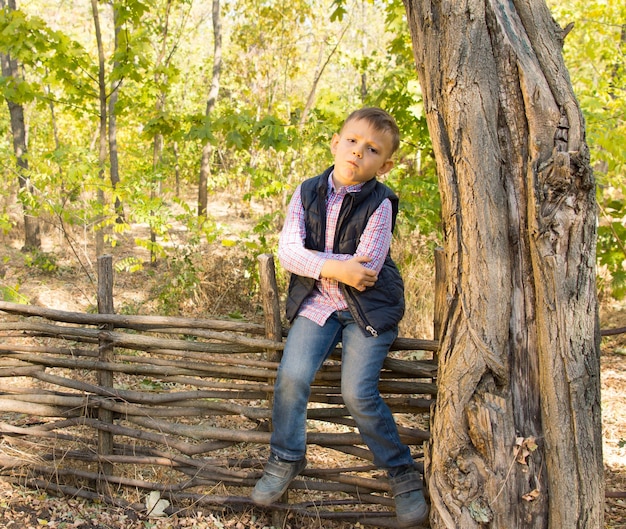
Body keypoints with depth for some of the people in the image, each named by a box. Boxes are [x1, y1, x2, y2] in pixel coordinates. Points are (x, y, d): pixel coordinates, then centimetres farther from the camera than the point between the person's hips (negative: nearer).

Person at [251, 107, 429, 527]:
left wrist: (316, 261, -12)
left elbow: (365, 269, -20)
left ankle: (403, 473, 10)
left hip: (368, 308, -4)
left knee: (359, 394, -10)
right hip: (317, 302, 4)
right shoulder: (308, 193, -1)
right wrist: (336, 267, -21)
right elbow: (288, 251, -10)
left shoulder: (379, 204, -13)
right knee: (292, 377, -10)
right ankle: (286, 459, 13)